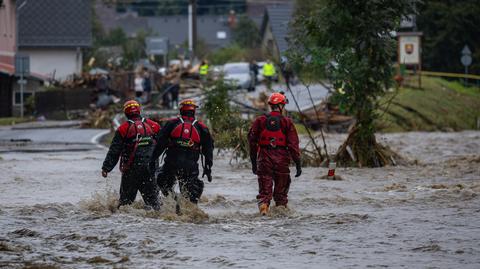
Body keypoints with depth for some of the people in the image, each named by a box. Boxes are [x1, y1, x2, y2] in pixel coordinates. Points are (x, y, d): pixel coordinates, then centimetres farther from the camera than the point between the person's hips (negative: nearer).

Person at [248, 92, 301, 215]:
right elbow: (293, 144, -6)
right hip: (281, 158, -1)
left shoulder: (260, 121, 3)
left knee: (265, 188, 4)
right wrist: (298, 164, -2)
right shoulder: (287, 122, -3)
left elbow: (252, 141, 6)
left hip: (264, 158, 1)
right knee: (281, 189, 13)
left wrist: (253, 162, 15)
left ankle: (263, 205, -17)